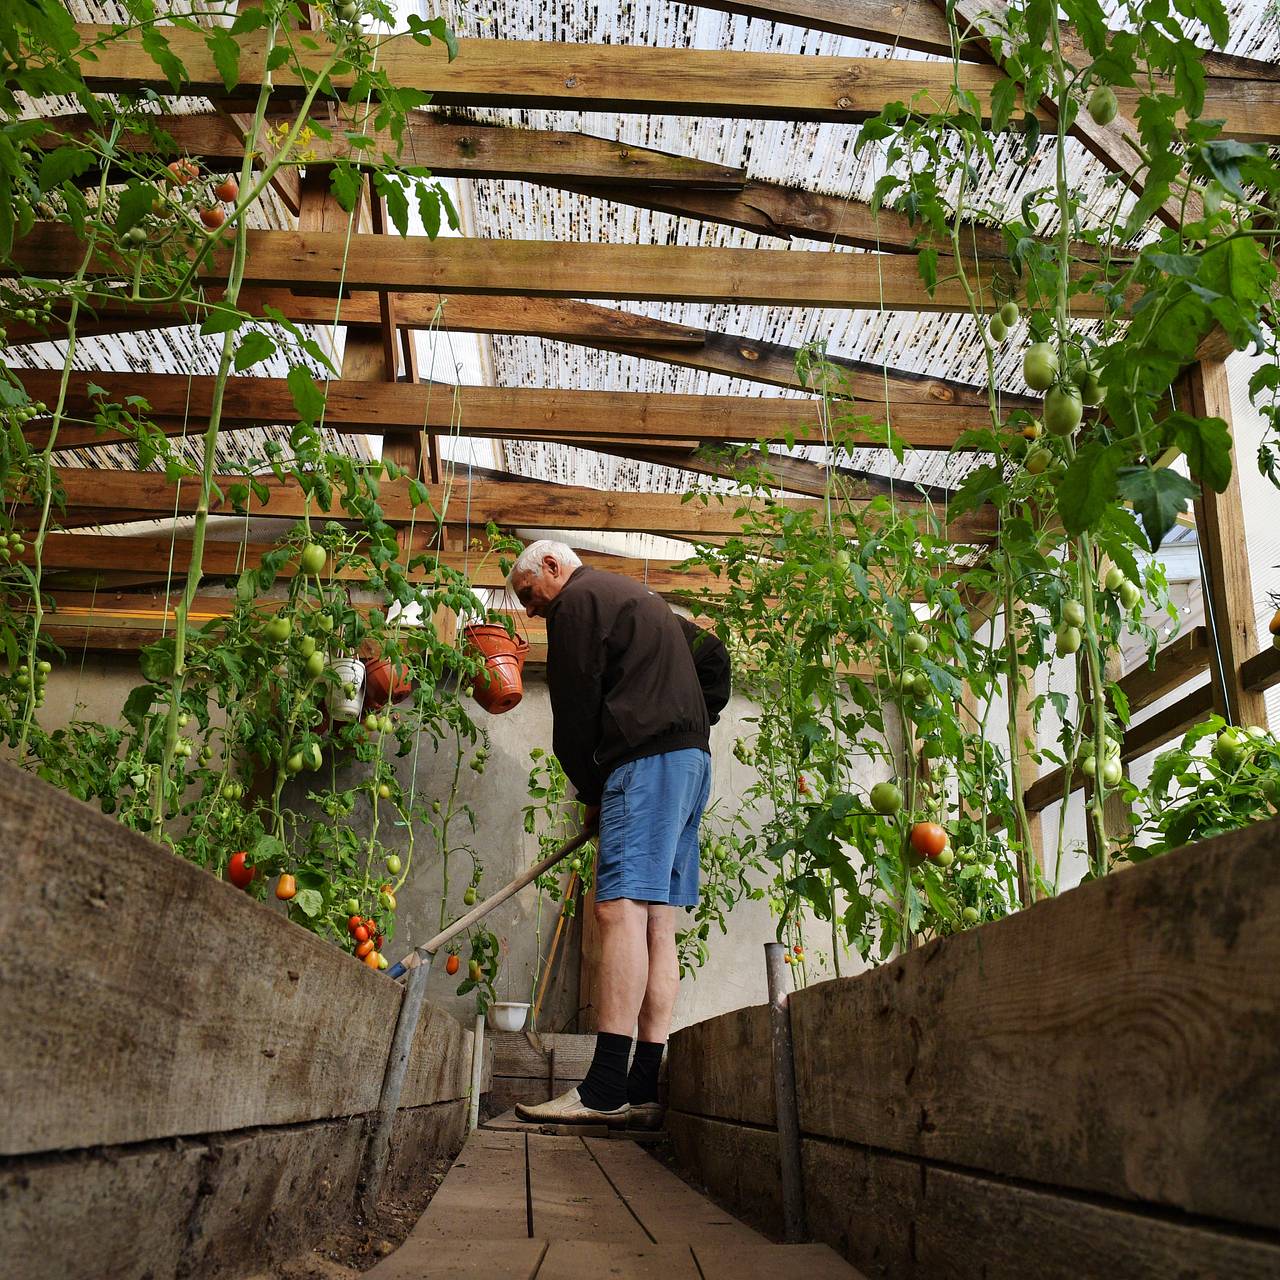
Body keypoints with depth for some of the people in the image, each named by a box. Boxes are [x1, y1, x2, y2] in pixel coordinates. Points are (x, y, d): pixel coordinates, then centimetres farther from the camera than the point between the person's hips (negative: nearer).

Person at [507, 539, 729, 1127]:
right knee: (657, 920, 3)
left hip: (646, 758, -10)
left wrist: (590, 791, 6)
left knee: (621, 907, -16)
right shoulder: (635, 596, 30)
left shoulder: (577, 600, 1)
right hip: (692, 758, 10)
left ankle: (604, 1090, -21)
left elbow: (575, 708, -3)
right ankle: (645, 1089, 1)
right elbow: (713, 656, 30)